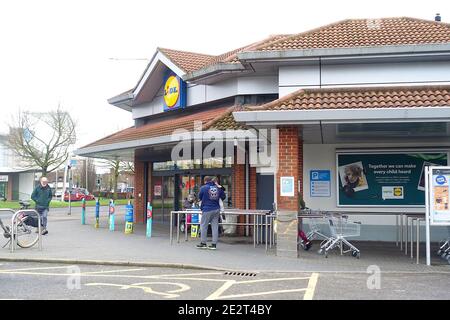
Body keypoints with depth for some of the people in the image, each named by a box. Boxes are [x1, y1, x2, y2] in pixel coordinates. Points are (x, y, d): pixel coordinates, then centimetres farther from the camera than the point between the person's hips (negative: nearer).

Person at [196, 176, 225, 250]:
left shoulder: (203, 188, -6)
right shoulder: (218, 188, 5)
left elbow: (199, 198, 6)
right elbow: (223, 197, 14)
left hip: (207, 210, -4)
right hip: (216, 209, 4)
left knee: (203, 226, 6)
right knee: (215, 226, 6)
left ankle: (203, 243, 11)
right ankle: (214, 244, 7)